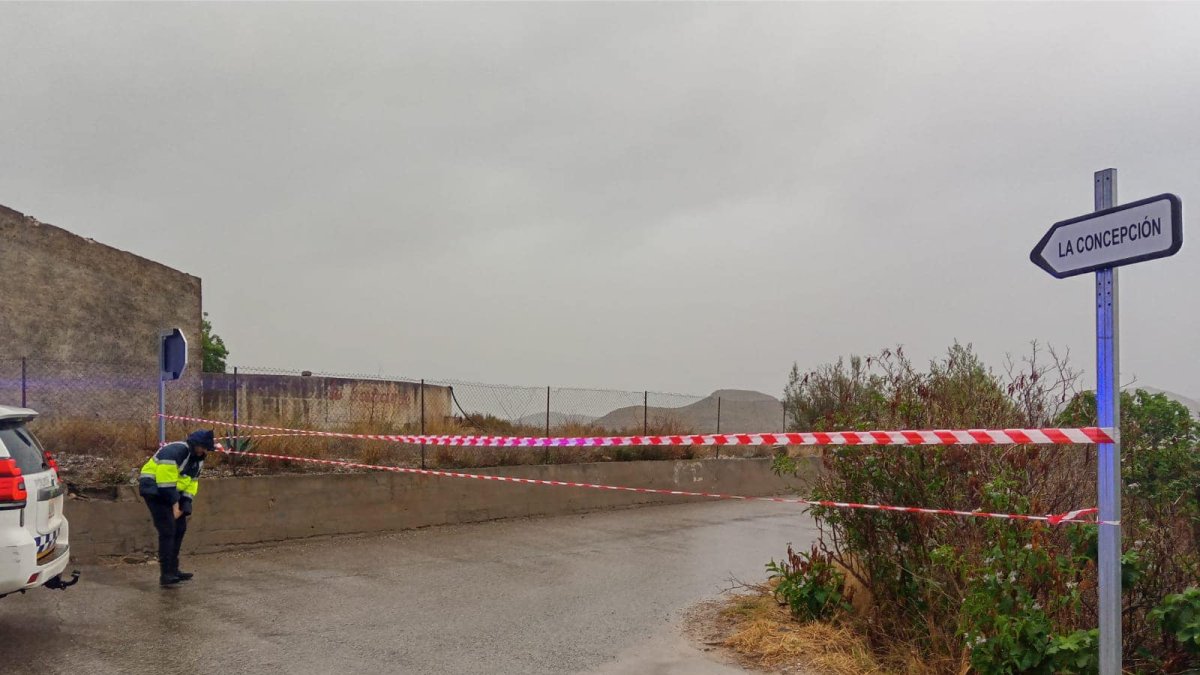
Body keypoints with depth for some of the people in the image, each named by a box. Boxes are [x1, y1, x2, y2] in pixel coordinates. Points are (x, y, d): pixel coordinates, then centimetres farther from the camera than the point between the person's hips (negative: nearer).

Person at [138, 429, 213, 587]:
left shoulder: (198, 459, 5)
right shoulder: (174, 452, -25)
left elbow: (192, 483, 10)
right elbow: (166, 482, -27)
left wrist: (186, 506, -1)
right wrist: (175, 505, -22)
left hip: (171, 492, 10)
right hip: (154, 490, -10)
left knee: (180, 528, 9)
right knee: (167, 530, -15)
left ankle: (173, 570, 19)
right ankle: (166, 575, -13)